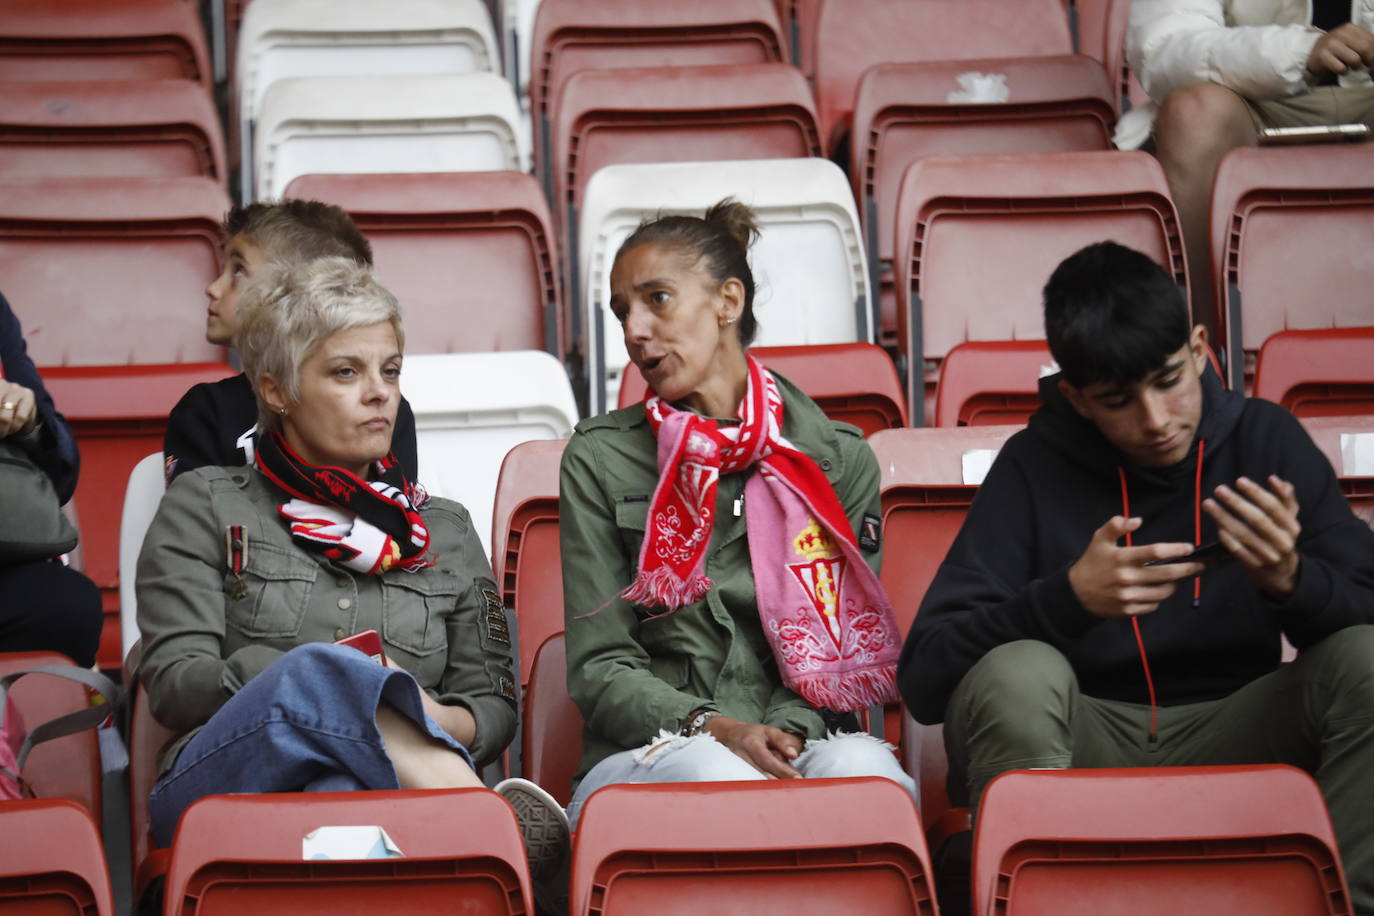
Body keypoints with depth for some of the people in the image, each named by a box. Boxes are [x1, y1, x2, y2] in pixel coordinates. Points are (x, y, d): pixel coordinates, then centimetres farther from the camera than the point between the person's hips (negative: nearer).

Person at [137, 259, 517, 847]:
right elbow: (174, 683, 6)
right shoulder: (204, 506, 19)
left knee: (349, 793, -39)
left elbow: (494, 704, 23)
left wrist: (435, 722, -3)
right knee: (315, 671, -38)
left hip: (376, 784, 2)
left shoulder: (446, 531, 29)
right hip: (220, 784, -2)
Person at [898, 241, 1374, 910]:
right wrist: (1068, 598, -28)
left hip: (1228, 736, 2)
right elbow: (923, 679, -12)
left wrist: (1292, 579, -25)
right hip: (1079, 749, -2)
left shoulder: (1266, 439, 0)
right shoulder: (1036, 466, -6)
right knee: (1018, 675, -33)